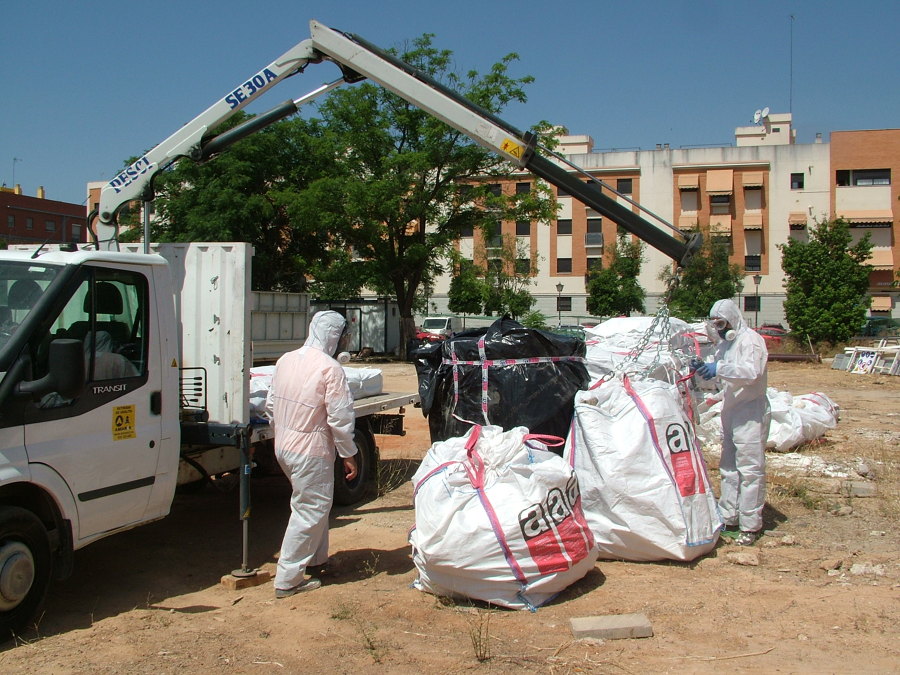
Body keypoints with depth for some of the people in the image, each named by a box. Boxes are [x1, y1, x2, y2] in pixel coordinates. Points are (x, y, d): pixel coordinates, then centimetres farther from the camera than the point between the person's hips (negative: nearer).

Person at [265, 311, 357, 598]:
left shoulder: (286, 360, 5)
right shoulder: (330, 368, -18)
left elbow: (271, 405, 13)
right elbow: (339, 416, -18)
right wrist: (348, 454, -8)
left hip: (283, 447, 9)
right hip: (311, 452, -9)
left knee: (315, 503, 24)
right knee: (310, 512, 1)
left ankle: (316, 557, 36)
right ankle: (288, 579, 4)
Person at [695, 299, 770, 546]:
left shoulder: (750, 339, -12)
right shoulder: (725, 344, 17)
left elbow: (752, 371, -27)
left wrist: (719, 369, -35)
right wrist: (705, 371, 1)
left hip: (751, 412, -10)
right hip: (730, 411, 10)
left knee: (750, 469, -7)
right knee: (728, 468, 14)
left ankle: (751, 525, -3)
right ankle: (728, 517, 24)